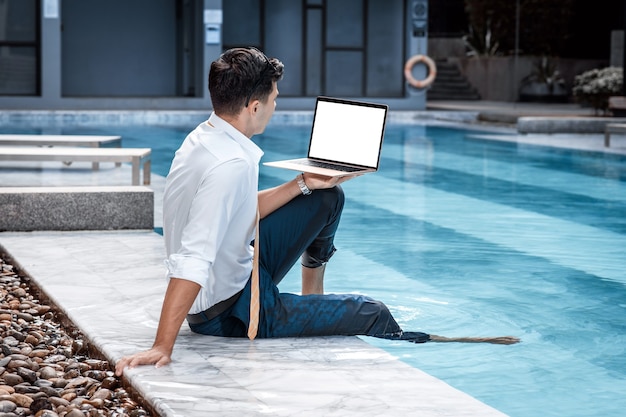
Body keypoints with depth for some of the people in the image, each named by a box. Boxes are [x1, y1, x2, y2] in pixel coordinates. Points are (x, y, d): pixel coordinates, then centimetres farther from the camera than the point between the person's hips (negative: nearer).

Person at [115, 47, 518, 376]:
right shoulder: (231, 165, -33)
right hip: (230, 311, -9)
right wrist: (162, 347, -41)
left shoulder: (206, 138, -3)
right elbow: (192, 262, -38)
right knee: (373, 314, 0)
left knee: (329, 198, 15)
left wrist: (303, 185, 5)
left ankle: (314, 293, 36)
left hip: (240, 270, 9)